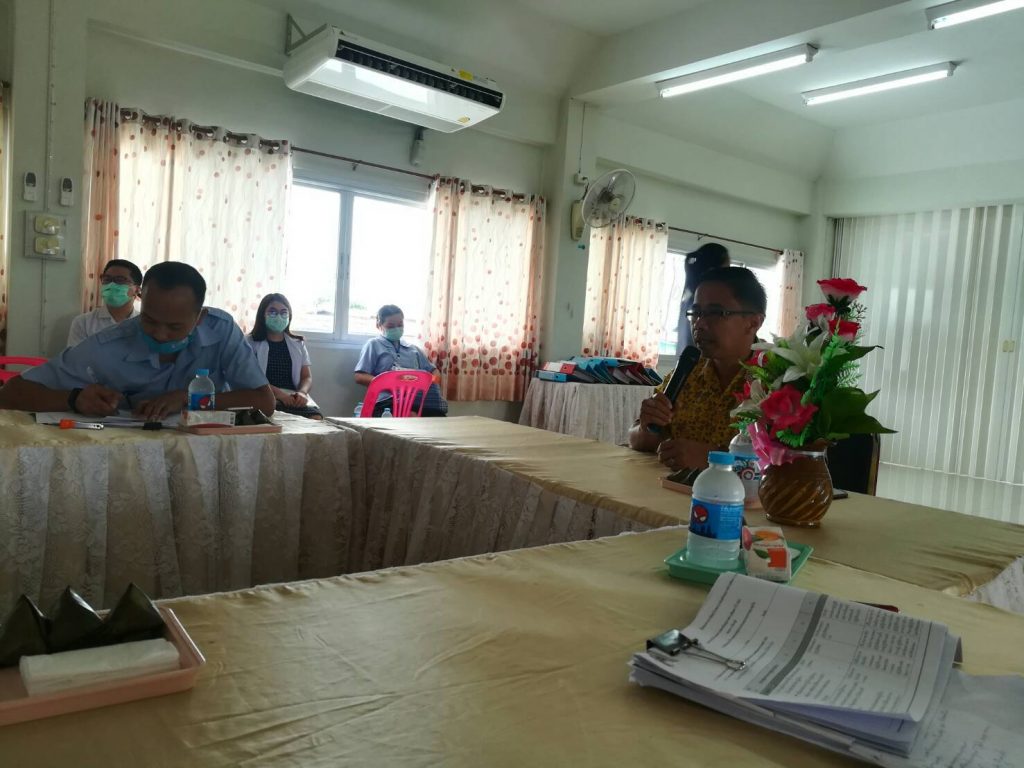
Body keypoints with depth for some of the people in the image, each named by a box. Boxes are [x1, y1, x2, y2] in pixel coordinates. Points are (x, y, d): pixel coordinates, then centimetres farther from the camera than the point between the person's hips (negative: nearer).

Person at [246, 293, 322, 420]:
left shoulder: (298, 344, 20)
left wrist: (302, 392, -11)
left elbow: (307, 377, 14)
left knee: (316, 419, -31)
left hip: (294, 398, 3)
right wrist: (278, 393, -19)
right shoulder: (250, 342, 9)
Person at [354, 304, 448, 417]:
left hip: (420, 397, 4)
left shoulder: (413, 348, 30)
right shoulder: (374, 345, 15)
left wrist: (431, 382, 6)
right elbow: (360, 377, 5)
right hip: (389, 400, -4)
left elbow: (434, 372, 31)